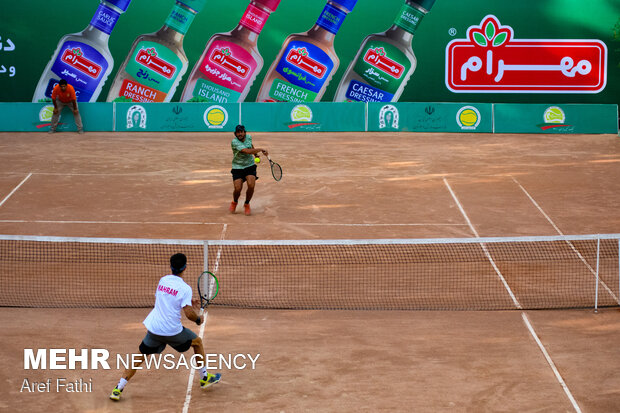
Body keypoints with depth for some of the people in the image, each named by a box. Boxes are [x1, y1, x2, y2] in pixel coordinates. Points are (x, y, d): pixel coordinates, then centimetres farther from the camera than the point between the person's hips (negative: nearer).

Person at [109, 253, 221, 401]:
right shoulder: (185, 288, -11)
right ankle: (204, 378, 29)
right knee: (197, 342, 22)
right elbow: (189, 313, -18)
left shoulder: (162, 280, 6)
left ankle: (119, 388, 0)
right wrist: (198, 319, 3)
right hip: (173, 330, -4)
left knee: (140, 357, 13)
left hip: (154, 328, 4)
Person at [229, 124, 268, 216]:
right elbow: (248, 151, -31)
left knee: (251, 185, -18)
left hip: (250, 166, 3)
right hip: (238, 167, -3)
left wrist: (256, 154, 17)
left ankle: (247, 204, 9)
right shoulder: (234, 142, -21)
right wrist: (261, 150, -25)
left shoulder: (248, 137, -2)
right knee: (238, 188, -14)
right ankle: (234, 202, 23)